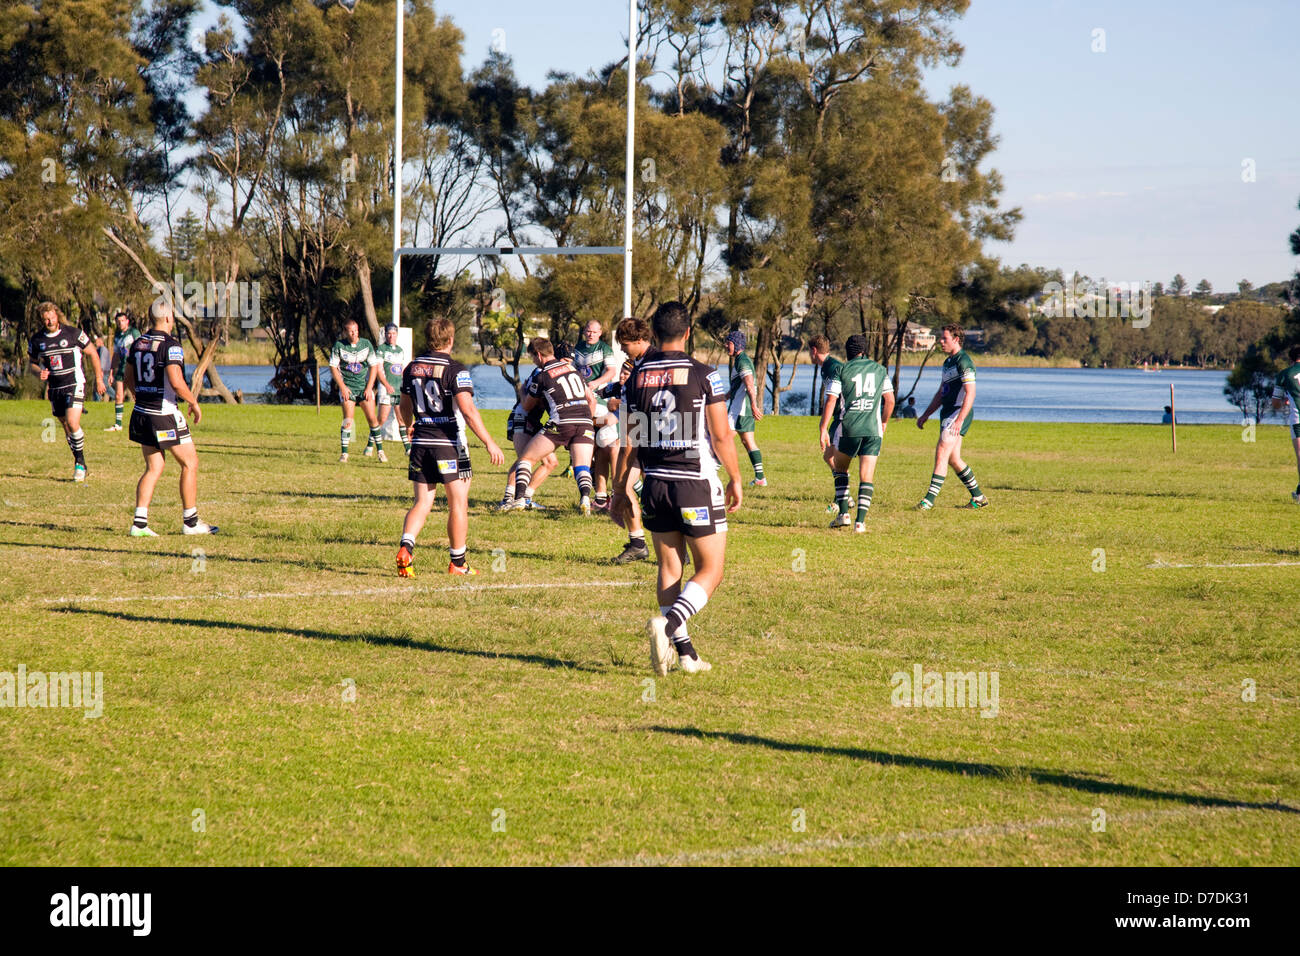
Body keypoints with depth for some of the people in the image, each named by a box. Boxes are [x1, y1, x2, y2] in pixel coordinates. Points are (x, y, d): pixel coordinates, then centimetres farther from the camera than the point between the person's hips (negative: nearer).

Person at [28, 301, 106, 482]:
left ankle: (80, 463, -4)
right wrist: (40, 372, -6)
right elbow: (32, 362, 17)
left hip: (74, 385, -4)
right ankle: (79, 463, 23)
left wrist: (99, 379, 4)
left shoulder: (73, 334, -8)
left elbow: (92, 353, 2)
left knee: (73, 423, -19)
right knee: (66, 427, 9)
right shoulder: (37, 340, 2)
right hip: (54, 388, 4)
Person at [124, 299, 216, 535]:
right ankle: (190, 522, 10)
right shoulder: (170, 345, -15)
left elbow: (129, 379, 17)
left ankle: (139, 523, 2)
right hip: (164, 416, -7)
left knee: (154, 467, 12)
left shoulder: (138, 343, 8)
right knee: (190, 463, 7)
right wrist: (194, 403, -9)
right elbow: (176, 383, -23)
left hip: (141, 414, 7)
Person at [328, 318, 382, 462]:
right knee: (348, 420, -10)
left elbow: (374, 366, 3)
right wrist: (342, 387, -9)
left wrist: (369, 387, -4)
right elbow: (333, 367, -2)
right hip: (347, 388, -2)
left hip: (365, 387, 2)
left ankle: (380, 451, 8)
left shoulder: (366, 344, -1)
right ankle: (344, 453, -4)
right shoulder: (338, 346, -5)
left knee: (372, 419, -3)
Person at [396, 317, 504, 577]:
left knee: (421, 503, 9)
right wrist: (489, 443, -18)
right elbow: (468, 411, -20)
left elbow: (405, 406, 20)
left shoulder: (412, 368, 6)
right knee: (458, 504, 7)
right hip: (448, 443, -5)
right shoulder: (455, 370, -12)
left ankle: (406, 546, -15)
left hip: (420, 442, 5)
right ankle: (458, 563, 13)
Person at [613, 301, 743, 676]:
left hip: (655, 486, 4)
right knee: (710, 571, 4)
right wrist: (735, 479, 7)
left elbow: (630, 441, 8)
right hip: (697, 485, -4)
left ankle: (684, 652, 11)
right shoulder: (704, 376, -9)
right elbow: (721, 437, -7)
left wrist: (622, 489, 18)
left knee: (669, 568, 14)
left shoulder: (636, 378, 2)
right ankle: (667, 624, -20)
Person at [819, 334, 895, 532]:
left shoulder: (841, 370, 2)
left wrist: (824, 429, -2)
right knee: (867, 478, 2)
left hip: (849, 429, -1)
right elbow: (890, 400, 10)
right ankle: (860, 521, -9)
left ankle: (843, 514, 12)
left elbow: (831, 401, -5)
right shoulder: (880, 370, 10)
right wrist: (883, 423, 25)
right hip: (873, 430, 1)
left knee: (840, 469, 20)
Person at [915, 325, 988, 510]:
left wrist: (960, 420, -29)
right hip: (948, 413, 10)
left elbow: (970, 393, -21)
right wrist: (925, 415, 23)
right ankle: (978, 497, 19)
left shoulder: (963, 361, -14)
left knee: (942, 454, -14)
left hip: (959, 412, -10)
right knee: (953, 459, 10)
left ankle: (930, 499, -15)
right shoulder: (948, 362, 17)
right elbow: (940, 393, 26)